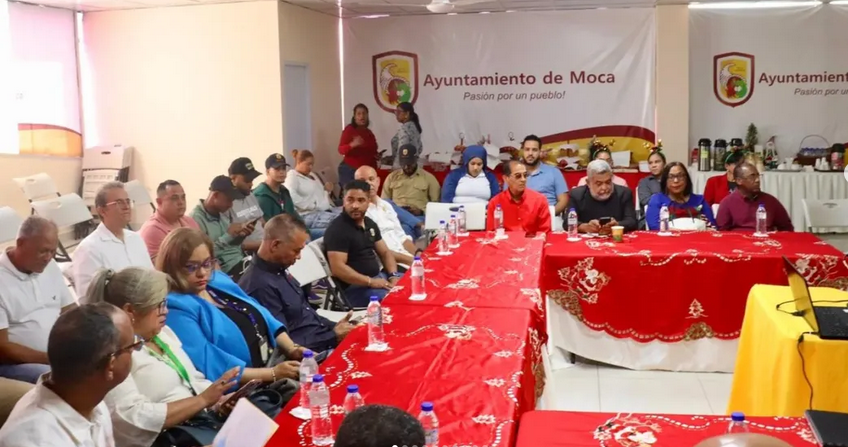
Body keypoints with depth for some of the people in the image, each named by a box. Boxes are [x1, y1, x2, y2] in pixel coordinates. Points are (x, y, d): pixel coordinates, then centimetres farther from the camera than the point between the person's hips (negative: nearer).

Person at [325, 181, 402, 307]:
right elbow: (338, 268, -21)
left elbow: (385, 253, 17)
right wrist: (371, 282, -23)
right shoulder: (337, 229, -14)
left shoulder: (370, 224, 13)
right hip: (354, 287, -9)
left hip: (379, 277, 9)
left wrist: (393, 276, -3)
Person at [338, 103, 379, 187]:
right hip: (350, 171, -5)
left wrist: (377, 156, 10)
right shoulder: (349, 129, -2)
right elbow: (341, 150, -12)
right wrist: (352, 145, -30)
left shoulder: (369, 133, 16)